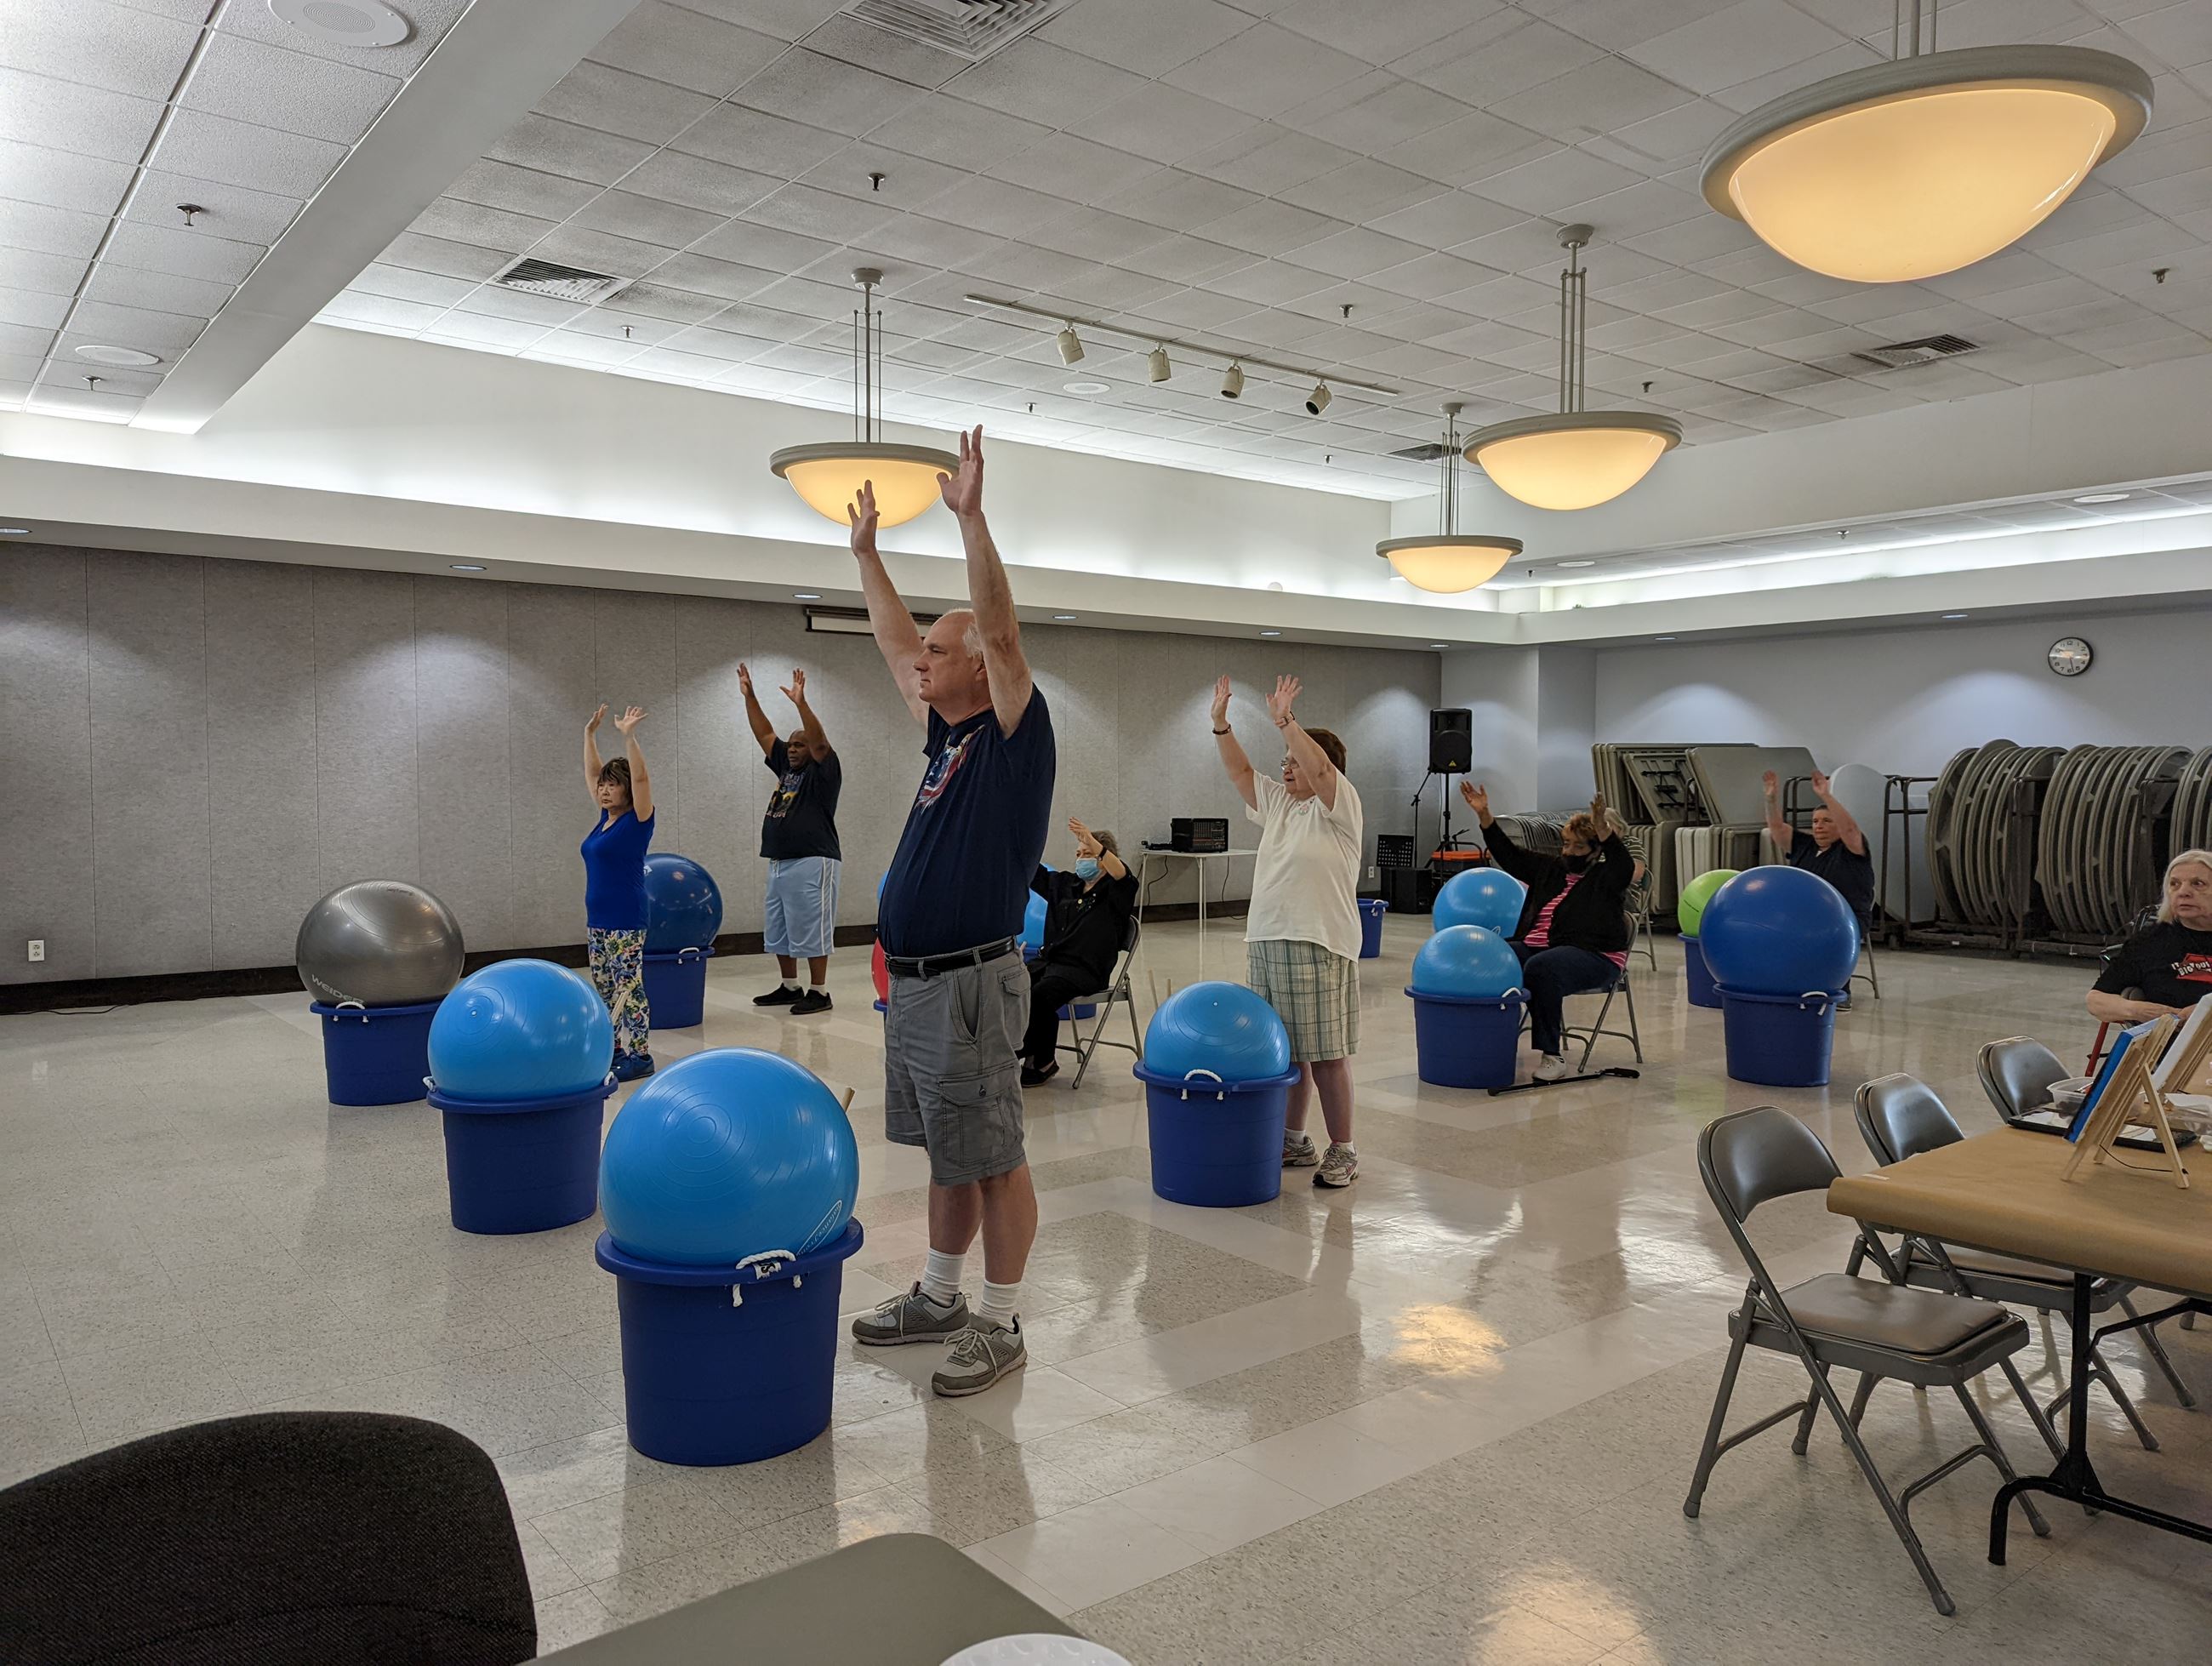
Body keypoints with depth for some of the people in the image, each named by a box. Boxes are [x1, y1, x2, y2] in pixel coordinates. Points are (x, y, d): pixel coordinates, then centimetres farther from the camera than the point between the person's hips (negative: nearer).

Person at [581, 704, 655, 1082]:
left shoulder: (637, 820, -8)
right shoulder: (606, 817, 11)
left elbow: (640, 777, -20)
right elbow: (592, 772, 18)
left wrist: (629, 736, -24)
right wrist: (590, 733, 15)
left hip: (626, 922, -8)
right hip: (598, 920, 8)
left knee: (630, 990, -4)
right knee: (603, 990, 13)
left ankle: (641, 1056, 3)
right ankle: (613, 1049, 23)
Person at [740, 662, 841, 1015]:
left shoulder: (823, 772, -4)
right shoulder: (786, 768, 16)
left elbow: (820, 741, -21)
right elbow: (765, 734, 16)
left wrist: (801, 703, -31)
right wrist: (749, 696, 10)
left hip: (812, 864, -9)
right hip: (779, 863, 9)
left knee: (811, 932, -5)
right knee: (778, 933, 14)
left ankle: (819, 992, 1)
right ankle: (789, 987, 25)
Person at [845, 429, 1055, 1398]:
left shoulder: (1012, 735, -9)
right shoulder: (946, 736, 13)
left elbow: (1001, 630, -22)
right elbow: (895, 644, 23)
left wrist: (972, 516, -26)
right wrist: (866, 552, 25)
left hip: (971, 982, -9)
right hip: (912, 982, 9)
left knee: (993, 1161, 2)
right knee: (947, 1156, 19)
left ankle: (999, 1327, 13)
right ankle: (938, 1299, 32)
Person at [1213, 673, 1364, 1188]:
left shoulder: (1339, 806, -4)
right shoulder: (1278, 803, 16)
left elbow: (1318, 768, -22)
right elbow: (1240, 770, 14)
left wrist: (1285, 720, -26)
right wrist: (1220, 723, 3)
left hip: (1318, 948, -7)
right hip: (1266, 944, 8)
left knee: (1325, 1054, -3)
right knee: (1285, 1051, 13)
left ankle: (1343, 1151, 7)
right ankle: (1293, 1141, 24)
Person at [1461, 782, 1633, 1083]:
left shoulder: (1607, 876, 4)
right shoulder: (1551, 869, 22)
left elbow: (1625, 865, -18)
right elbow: (1509, 854, 20)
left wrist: (1603, 831, -37)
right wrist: (1483, 814, 9)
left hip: (1591, 954, -6)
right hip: (1534, 946, 6)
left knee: (1540, 969, -37)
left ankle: (1552, 1055, -28)